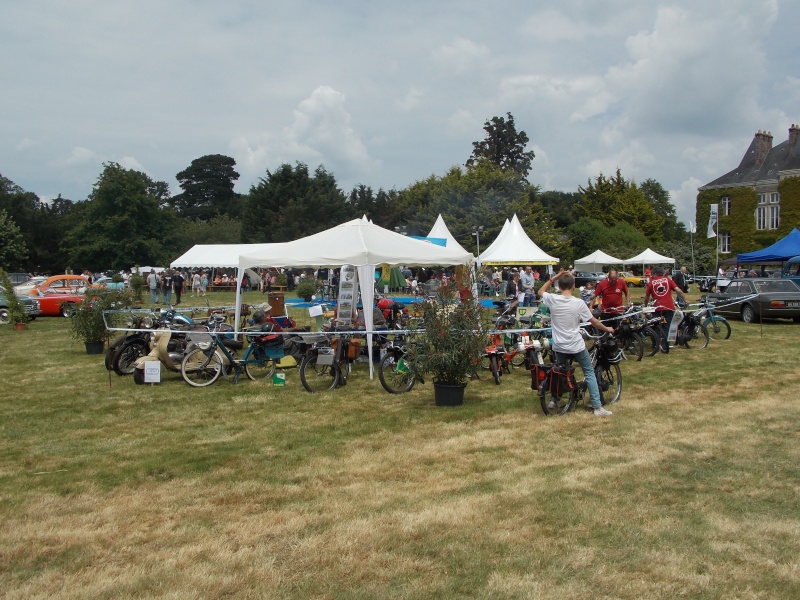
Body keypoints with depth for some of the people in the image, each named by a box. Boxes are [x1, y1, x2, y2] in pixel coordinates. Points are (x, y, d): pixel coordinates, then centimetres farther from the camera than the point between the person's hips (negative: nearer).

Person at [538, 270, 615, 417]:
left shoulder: (552, 299, -9)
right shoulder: (579, 303, -14)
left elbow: (540, 292, 14)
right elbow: (593, 321, -4)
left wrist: (554, 278, 8)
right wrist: (607, 328, 14)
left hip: (559, 346, 3)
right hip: (576, 346, -3)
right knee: (589, 373, 8)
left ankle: (554, 400, 32)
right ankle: (597, 407, 5)